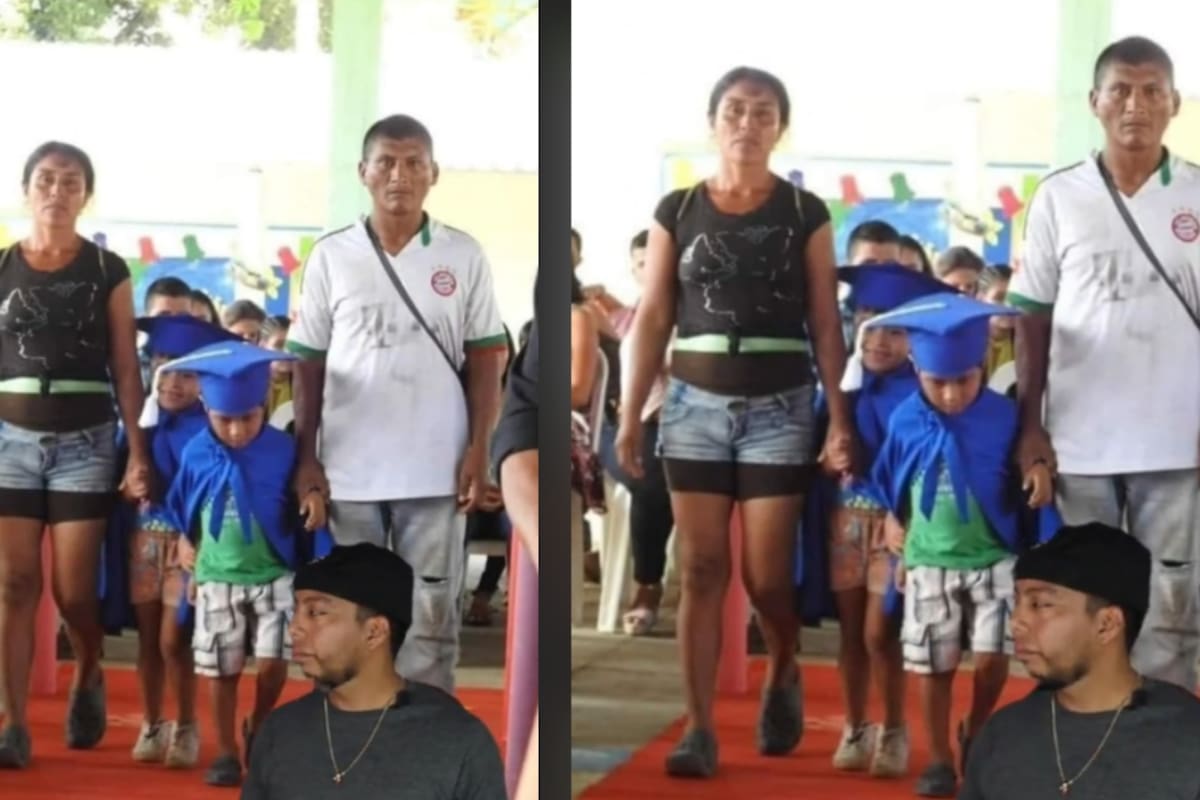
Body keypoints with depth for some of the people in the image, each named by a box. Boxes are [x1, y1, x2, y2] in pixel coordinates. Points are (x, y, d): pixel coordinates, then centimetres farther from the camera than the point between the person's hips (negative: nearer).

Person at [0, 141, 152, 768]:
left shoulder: (107, 271, 2)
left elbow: (125, 369, 1)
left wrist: (140, 454, -4)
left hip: (85, 441, -1)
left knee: (73, 590, -1)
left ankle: (87, 682, 29)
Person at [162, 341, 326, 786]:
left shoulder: (283, 449, -9)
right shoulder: (197, 453, -3)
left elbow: (302, 498, 2)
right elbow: (183, 513, 10)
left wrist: (315, 499, -19)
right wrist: (188, 556, 8)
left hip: (275, 575, -1)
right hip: (217, 579, 1)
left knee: (273, 663, -8)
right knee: (222, 671, 4)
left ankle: (258, 730, 20)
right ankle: (226, 753, 17)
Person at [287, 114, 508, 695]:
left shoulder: (464, 257, 1)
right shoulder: (330, 257, 2)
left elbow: (485, 360, 3)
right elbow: (308, 364, 5)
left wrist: (478, 450, -4)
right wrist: (306, 457, 0)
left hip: (436, 470, 0)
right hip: (349, 470, 1)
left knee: (432, 613, 5)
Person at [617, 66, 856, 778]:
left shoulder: (805, 213, 2)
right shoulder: (677, 211, 4)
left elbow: (825, 323, 1)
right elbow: (653, 318, 4)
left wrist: (842, 419, -5)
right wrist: (631, 415, 0)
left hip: (780, 409, -1)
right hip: (696, 405, 1)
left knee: (767, 577, 0)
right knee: (701, 570, -2)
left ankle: (784, 679, 30)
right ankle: (699, 729, 1)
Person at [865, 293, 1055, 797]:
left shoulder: (1004, 416, -9)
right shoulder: (906, 421, -4)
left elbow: (1026, 471, 4)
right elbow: (892, 491, 9)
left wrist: (1040, 472, -18)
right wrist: (897, 548, 7)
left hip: (995, 559, -1)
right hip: (929, 563, 1)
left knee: (992, 658, -8)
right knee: (934, 668, 4)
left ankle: (976, 735, 21)